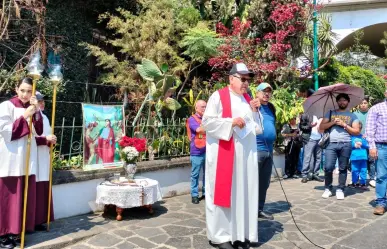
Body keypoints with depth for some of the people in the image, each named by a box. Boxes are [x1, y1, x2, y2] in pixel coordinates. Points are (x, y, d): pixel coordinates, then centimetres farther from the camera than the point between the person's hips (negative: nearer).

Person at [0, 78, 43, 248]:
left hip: (28, 159, 5)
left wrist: (36, 112, -9)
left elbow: (38, 132, 4)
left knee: (24, 196, 7)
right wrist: (24, 116, -17)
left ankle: (15, 231, 17)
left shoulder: (32, 109, 12)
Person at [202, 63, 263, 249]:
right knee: (223, 191, -1)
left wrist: (254, 112, 0)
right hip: (224, 153, -6)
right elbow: (207, 122, -10)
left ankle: (242, 231, 20)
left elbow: (257, 129, 16)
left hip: (246, 154, 7)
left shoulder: (247, 99, 15)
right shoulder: (218, 96, -4)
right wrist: (231, 122, -17)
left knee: (244, 191, 9)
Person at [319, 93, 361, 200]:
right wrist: (333, 122, -5)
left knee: (343, 168, 2)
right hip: (331, 144, 0)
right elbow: (321, 127, 8)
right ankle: (328, 189, 6)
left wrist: (344, 125, -5)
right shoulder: (330, 113, 16)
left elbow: (357, 132, 6)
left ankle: (340, 189, 10)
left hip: (345, 144, 0)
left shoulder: (352, 116, 14)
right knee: (328, 167, -7)